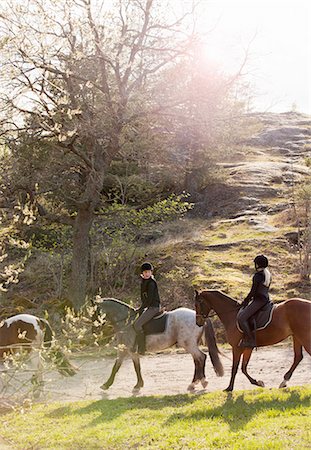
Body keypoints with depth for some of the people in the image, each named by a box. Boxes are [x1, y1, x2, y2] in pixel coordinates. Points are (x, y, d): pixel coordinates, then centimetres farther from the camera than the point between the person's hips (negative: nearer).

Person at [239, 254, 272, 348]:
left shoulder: (257, 275, -14)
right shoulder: (268, 274, 14)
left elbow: (253, 291, -14)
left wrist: (245, 301, -2)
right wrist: (251, 298, 21)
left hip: (259, 300, -11)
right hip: (266, 299, 11)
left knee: (241, 317, -17)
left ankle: (251, 340, -22)